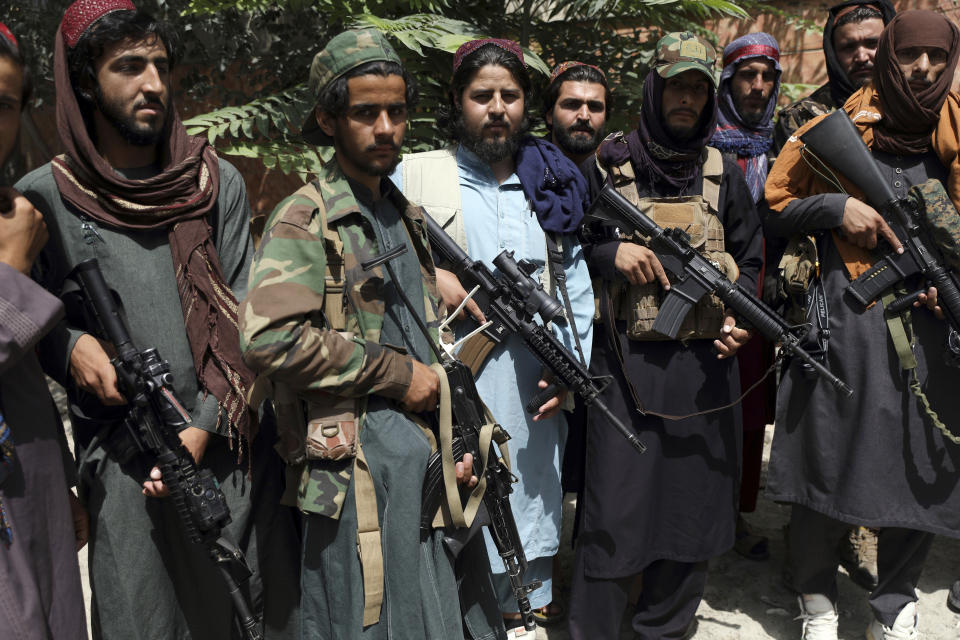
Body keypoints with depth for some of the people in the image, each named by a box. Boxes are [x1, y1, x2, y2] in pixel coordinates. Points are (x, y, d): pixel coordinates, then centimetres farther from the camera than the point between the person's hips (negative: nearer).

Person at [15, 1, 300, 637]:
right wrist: (67, 344, -11)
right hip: (124, 461, -1)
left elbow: (244, 321, 2)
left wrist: (204, 427, -8)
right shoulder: (43, 196, 1)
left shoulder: (218, 183, 6)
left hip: (231, 446, 2)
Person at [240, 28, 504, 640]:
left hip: (436, 459, 7)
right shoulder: (305, 219, -8)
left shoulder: (410, 216, 15)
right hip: (364, 465, -7)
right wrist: (396, 374, -15)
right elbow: (271, 339, -22)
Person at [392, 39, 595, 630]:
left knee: (532, 489, 16)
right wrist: (432, 275, -16)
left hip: (535, 380, 4)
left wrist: (574, 366, 5)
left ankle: (530, 597, 36)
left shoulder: (552, 183, 12)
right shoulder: (416, 174, 0)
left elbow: (575, 282, 13)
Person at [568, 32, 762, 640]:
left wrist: (739, 315, -3)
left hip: (706, 359, 4)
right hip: (627, 359, -3)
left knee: (695, 496, 10)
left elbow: (748, 258, 15)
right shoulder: (608, 164, 2)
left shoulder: (724, 173, 12)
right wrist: (612, 253, -16)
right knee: (616, 500, -2)